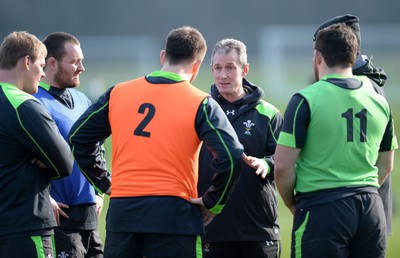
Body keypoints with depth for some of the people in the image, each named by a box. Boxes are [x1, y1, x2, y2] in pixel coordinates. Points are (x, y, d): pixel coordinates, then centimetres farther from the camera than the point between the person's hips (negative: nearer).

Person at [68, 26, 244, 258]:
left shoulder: (118, 93, 9)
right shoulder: (200, 104, -2)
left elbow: (78, 137, 13)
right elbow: (232, 157, -11)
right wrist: (212, 203, 1)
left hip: (122, 213, 3)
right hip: (173, 214, -3)